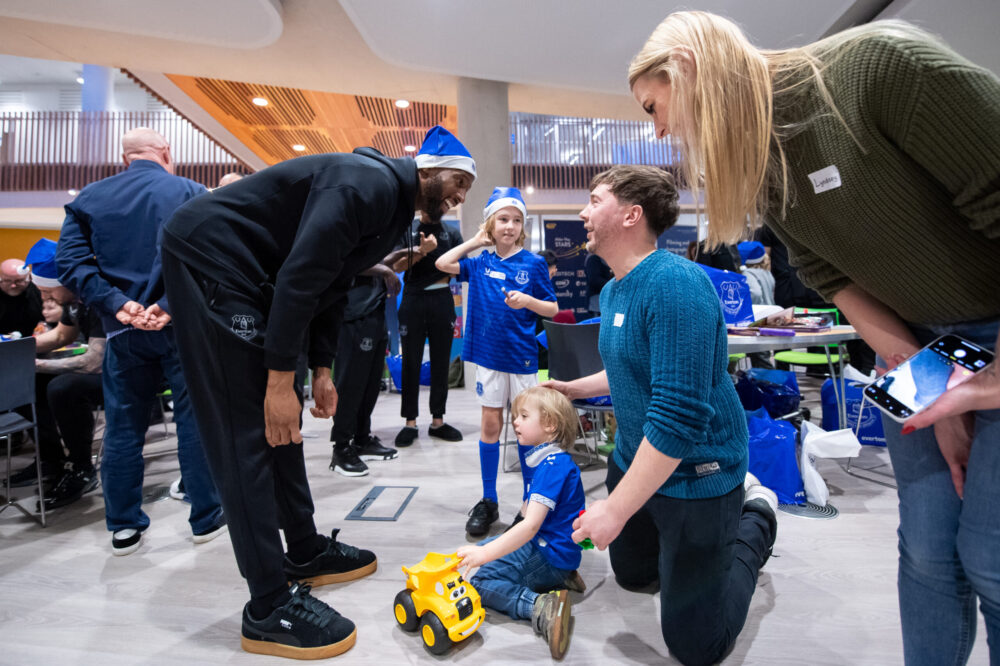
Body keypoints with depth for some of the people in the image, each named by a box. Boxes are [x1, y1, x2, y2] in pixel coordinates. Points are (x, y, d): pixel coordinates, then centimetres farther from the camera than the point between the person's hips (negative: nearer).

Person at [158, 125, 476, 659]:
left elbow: (329, 283, 15)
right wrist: (281, 380, -24)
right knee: (253, 428, -11)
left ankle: (305, 553, 25)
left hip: (252, 275, 11)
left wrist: (321, 369, 11)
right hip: (207, 257, -10)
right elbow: (300, 277, -27)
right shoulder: (370, 184, -19)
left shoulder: (392, 205, 13)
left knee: (282, 423, 12)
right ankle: (269, 610, -2)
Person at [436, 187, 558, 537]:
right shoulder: (480, 263, 4)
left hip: (522, 356, -2)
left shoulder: (533, 263, -4)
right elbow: (442, 264, 2)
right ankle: (488, 501, 21)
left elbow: (553, 308, -1)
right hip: (488, 353, 2)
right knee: (490, 424, 9)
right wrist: (476, 241, 3)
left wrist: (527, 301, -20)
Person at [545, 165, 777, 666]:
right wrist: (574, 388, 15)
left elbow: (679, 416, -32)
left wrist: (615, 509, -28)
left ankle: (755, 517, 25)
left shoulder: (674, 285, -29)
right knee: (632, 574, 28)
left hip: (693, 473, -8)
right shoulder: (612, 290, 2)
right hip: (632, 458, 9)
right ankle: (734, 497, 38)